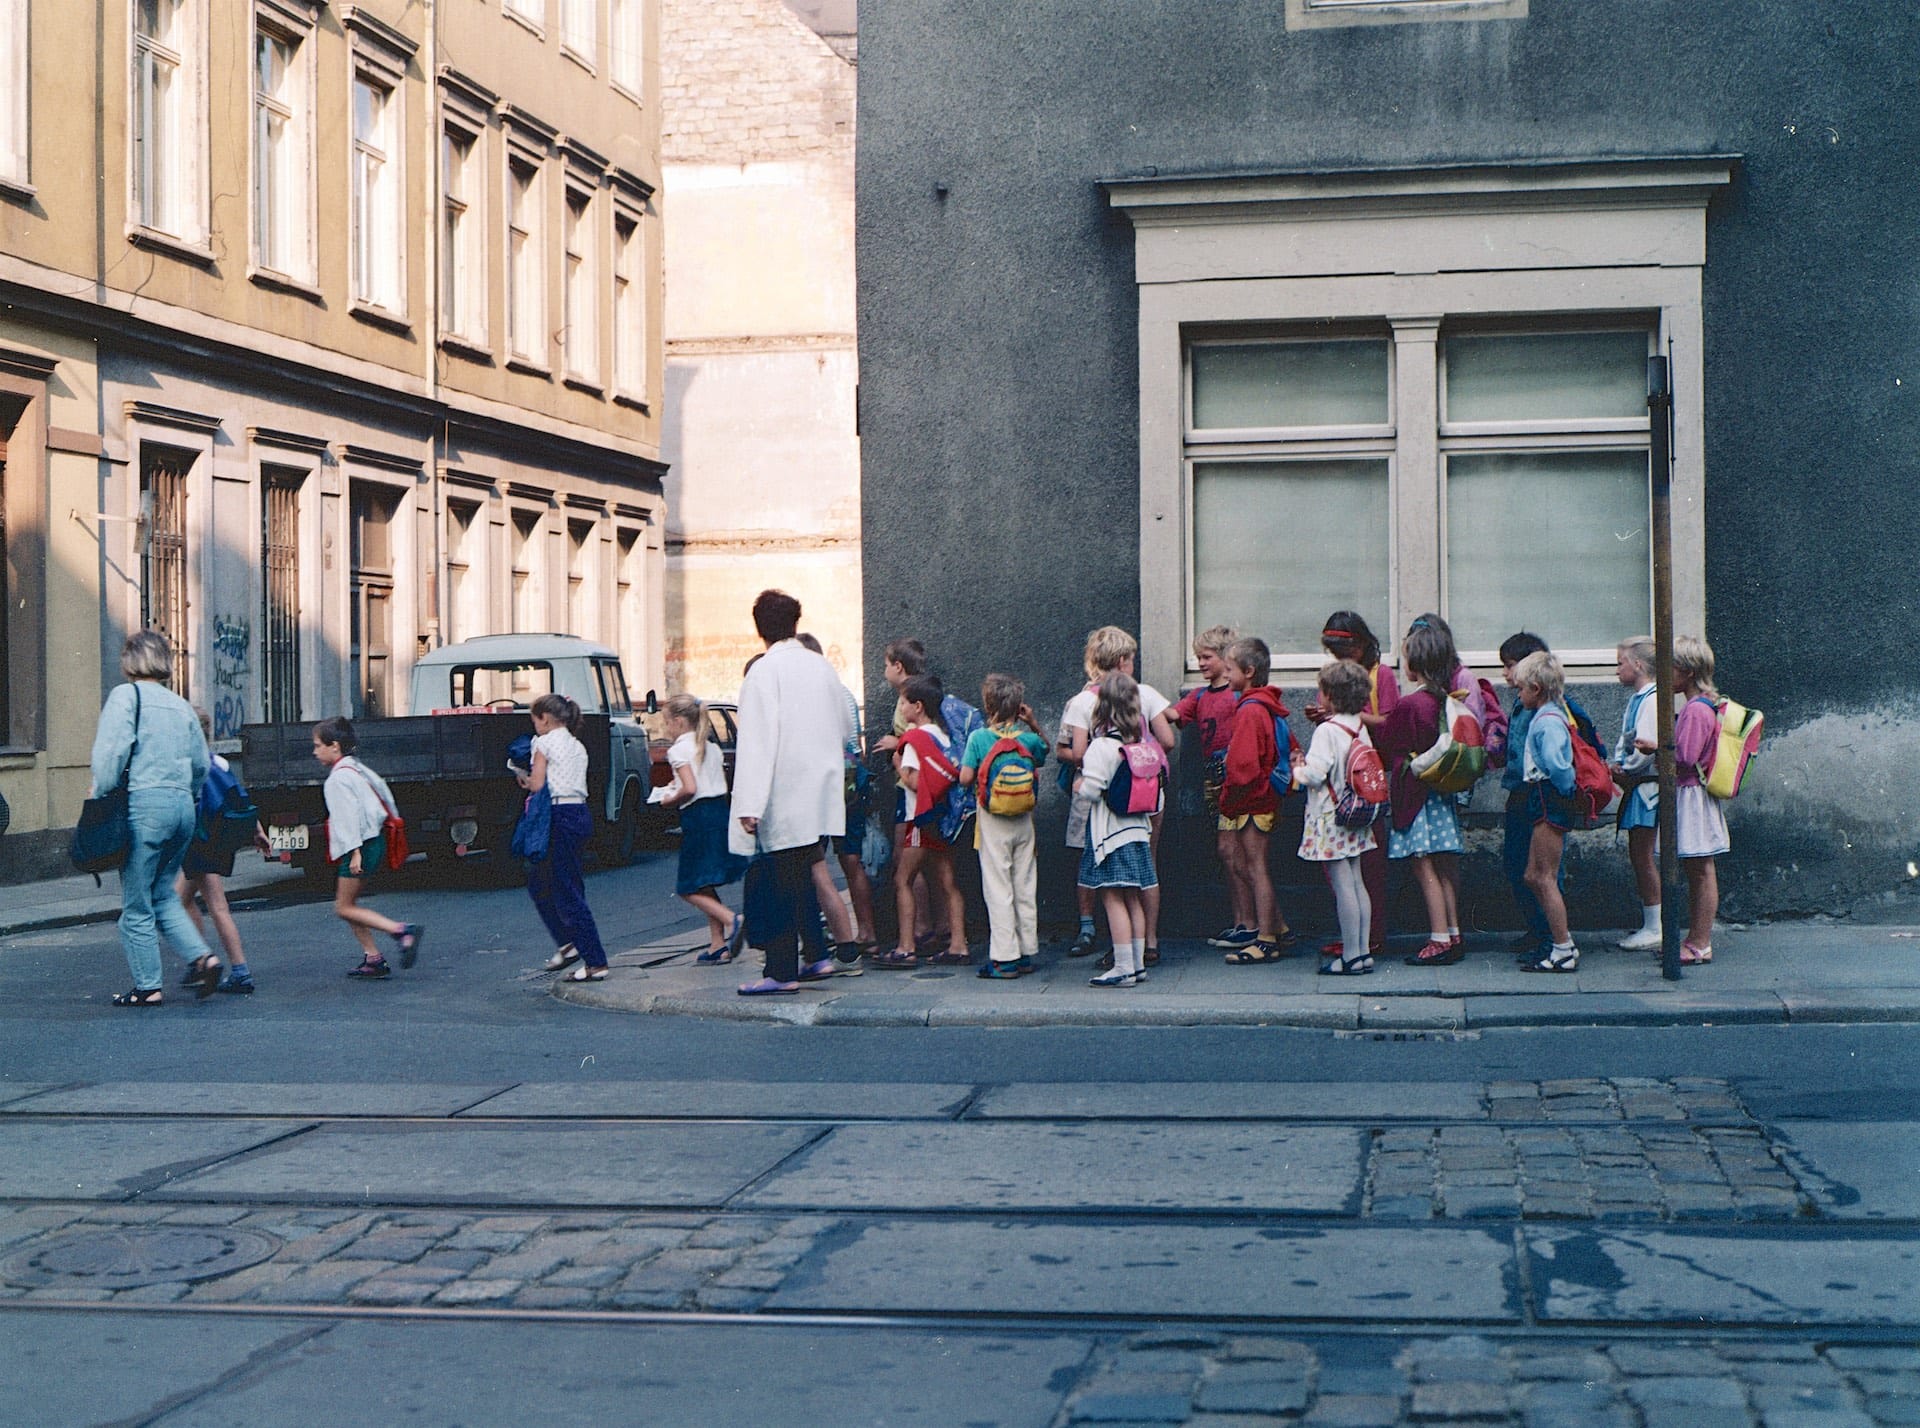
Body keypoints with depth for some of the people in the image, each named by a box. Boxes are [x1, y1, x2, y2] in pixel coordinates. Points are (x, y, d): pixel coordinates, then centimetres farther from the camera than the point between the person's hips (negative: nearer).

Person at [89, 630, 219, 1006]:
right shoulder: (181, 705, 15)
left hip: (144, 804, -6)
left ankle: (147, 987, 6)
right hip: (183, 806, 6)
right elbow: (201, 765, 17)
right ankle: (201, 957, 2)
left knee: (137, 905, 3)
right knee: (163, 895, 19)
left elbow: (111, 753, -13)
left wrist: (100, 798, -5)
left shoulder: (126, 696, -4)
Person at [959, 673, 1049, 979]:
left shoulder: (979, 738, -11)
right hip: (1024, 822, 3)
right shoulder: (1029, 739, -3)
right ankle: (1027, 953, 17)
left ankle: (1004, 958, -1)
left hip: (993, 824, -3)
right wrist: (1034, 723, 10)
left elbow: (965, 777, -15)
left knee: (998, 888, 0)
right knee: (1025, 887, 11)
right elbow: (1046, 752, 18)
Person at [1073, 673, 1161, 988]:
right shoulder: (1142, 742, 6)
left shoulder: (1102, 746, -16)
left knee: (1113, 899, -5)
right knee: (1133, 900, 12)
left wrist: (1078, 788, 2)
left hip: (1109, 830, -8)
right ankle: (1138, 964, 16)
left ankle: (1124, 968, -7)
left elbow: (1091, 790, -18)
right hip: (1137, 828, 8)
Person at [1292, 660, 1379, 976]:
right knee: (1357, 883, 12)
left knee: (1342, 885, -6)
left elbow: (1315, 773, -22)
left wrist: (1298, 766, 1)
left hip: (1330, 817, -8)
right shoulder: (1360, 728, 7)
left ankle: (1350, 956, -4)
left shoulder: (1327, 731, -16)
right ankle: (1363, 950, 14)